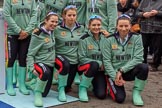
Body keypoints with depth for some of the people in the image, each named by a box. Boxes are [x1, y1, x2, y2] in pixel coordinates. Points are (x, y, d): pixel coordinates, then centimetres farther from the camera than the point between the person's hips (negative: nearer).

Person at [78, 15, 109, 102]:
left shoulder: (105, 37, 1)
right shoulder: (84, 39, -11)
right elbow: (82, 58, -11)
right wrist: (99, 63, -18)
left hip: (101, 69, 3)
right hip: (88, 66, -3)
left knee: (101, 95, -13)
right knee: (94, 65, -38)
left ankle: (95, 84, 24)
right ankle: (82, 88, -14)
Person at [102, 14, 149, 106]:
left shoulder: (136, 38, -6)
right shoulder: (109, 40, -7)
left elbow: (138, 58, -12)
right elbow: (106, 61, -7)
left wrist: (122, 70, -19)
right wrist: (115, 77, -17)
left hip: (129, 71, 2)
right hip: (114, 73, -1)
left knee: (144, 67, -29)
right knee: (120, 98, -19)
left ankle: (136, 92, -6)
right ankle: (112, 85, 16)